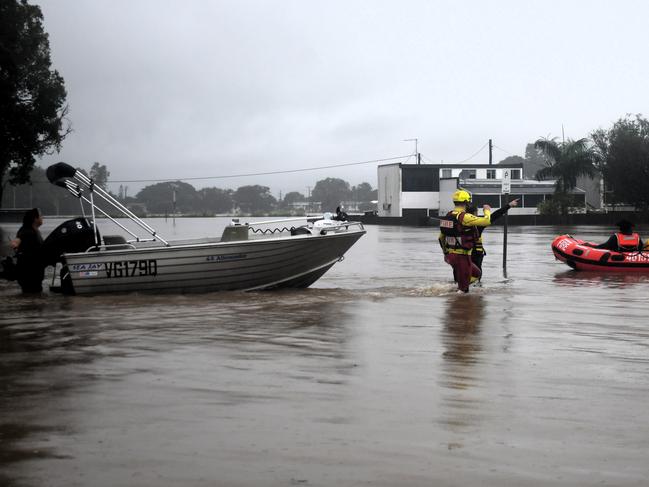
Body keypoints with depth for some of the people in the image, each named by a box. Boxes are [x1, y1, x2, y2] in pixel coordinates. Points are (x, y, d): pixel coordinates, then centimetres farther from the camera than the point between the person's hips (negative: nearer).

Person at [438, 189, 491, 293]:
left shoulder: (448, 215, 8)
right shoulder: (464, 217, -18)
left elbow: (441, 237, 18)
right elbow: (486, 221, -23)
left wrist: (445, 252, 30)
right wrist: (487, 210, -3)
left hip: (449, 255, 9)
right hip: (461, 256, -9)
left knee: (476, 274, 22)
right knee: (463, 288, 3)